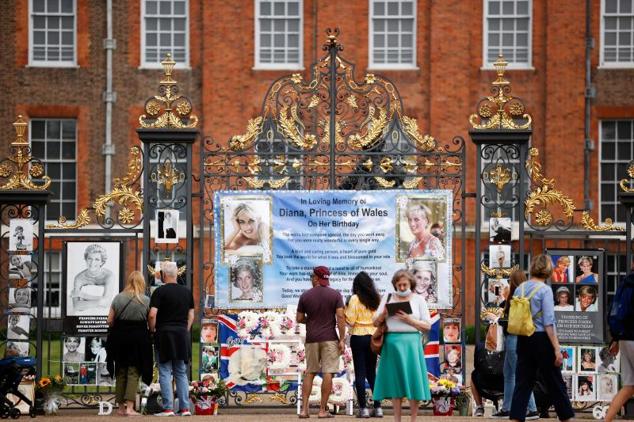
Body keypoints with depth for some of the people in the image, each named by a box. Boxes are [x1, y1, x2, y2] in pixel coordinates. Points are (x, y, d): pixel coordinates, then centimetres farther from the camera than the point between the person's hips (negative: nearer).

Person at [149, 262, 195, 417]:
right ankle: (185, 408, 7)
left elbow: (152, 315, -15)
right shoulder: (187, 292, 9)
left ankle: (168, 408, -5)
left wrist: (152, 330, 0)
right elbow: (191, 315, 11)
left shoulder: (160, 292, -8)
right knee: (181, 373, 10)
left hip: (165, 334, -5)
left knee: (165, 373, -1)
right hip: (182, 335, 5)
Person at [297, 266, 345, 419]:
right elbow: (340, 317, -8)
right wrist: (342, 339, -6)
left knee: (309, 373, 11)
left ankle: (305, 408, 5)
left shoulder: (305, 296, 3)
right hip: (329, 338, -2)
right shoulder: (335, 295, -1)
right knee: (328, 373, -1)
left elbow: (299, 319, 6)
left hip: (311, 339, 2)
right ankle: (323, 410, -2)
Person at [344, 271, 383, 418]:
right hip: (374, 337, 4)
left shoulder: (355, 299, -9)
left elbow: (350, 321, -10)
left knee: (360, 373, 1)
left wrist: (345, 310, 4)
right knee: (372, 372, 13)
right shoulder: (377, 298, 3)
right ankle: (378, 407, 9)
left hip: (358, 337, -4)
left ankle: (363, 408, -2)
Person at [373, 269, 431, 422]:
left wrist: (409, 319, -11)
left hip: (411, 343, -1)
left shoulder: (418, 299, 6)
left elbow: (427, 326, 2)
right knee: (395, 381, 3)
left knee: (412, 381, -4)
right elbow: (376, 322, 11)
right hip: (392, 343, 2)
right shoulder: (387, 298, 11)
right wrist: (383, 314, -9)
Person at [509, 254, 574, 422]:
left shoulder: (519, 289, 6)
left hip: (523, 339, 5)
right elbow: (548, 322, -16)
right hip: (541, 339, -5)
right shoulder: (545, 290, -11)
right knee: (555, 383, 6)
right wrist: (557, 348, -15)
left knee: (522, 383, 6)